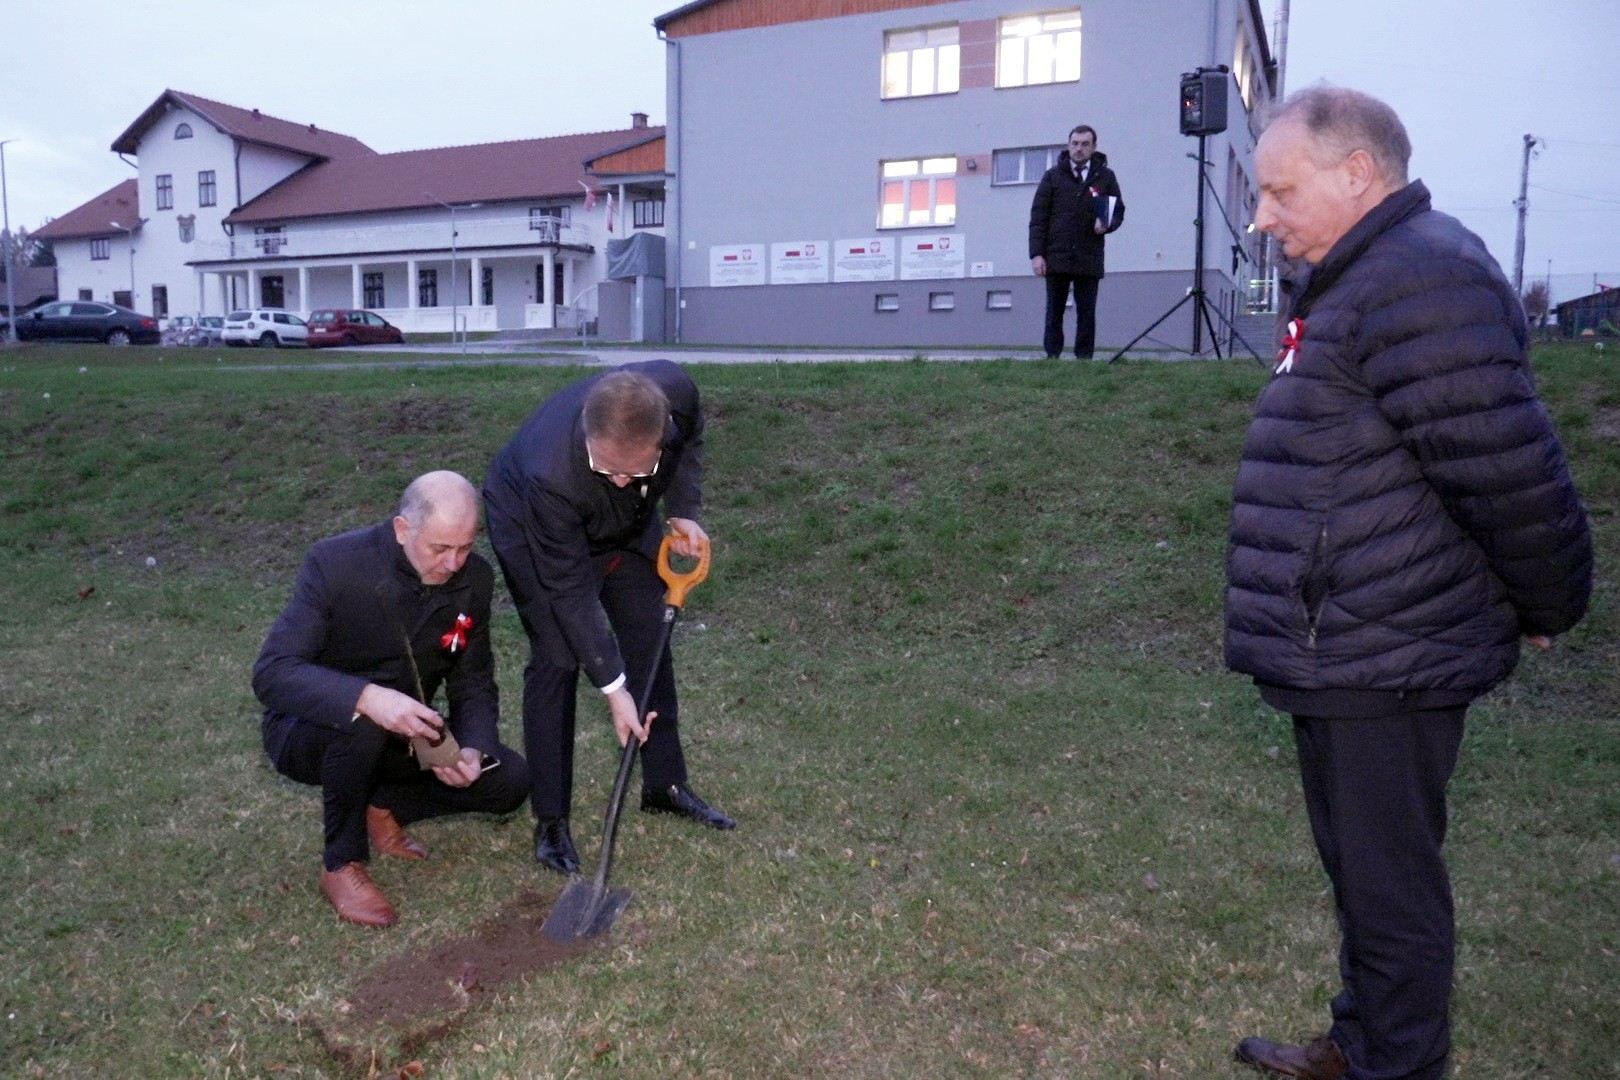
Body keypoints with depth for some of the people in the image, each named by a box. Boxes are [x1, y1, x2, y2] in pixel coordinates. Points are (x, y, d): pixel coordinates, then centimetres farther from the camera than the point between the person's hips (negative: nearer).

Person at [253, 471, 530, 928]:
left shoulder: (474, 579, -12)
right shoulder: (335, 563, -25)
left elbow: (473, 682, -3)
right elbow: (271, 672, -32)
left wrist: (473, 750, -24)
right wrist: (367, 698, -49)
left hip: (399, 737, 4)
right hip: (309, 731, -4)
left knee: (510, 780, -13)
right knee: (360, 722, -38)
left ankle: (381, 808, 10)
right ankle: (341, 865, -14)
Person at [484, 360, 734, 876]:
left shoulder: (675, 389, -35)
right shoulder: (550, 473, -44)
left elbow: (690, 439, -7)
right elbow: (570, 590, -33)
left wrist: (682, 513, -16)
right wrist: (613, 687, -31)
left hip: (628, 523, 5)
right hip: (530, 525, -5)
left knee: (650, 641, 7)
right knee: (557, 658, -11)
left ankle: (665, 782, 23)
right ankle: (550, 819, 2)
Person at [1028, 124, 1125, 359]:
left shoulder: (1105, 177, 10)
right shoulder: (1053, 176, 7)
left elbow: (1118, 211, 15)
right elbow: (1038, 217, 3)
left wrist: (1107, 224, -9)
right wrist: (1036, 254, -6)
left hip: (1089, 260, 1)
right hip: (1056, 257, 0)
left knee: (1087, 313, 2)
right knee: (1054, 312, 3)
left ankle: (1084, 358, 7)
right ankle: (1052, 357, 7)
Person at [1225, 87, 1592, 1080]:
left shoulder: (1420, 282, -20)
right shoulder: (1372, 280, 15)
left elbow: (1515, 476, -21)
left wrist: (1547, 611, -7)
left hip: (1381, 664, -11)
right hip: (1352, 654, 11)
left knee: (1387, 885, 5)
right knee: (1367, 870, 22)